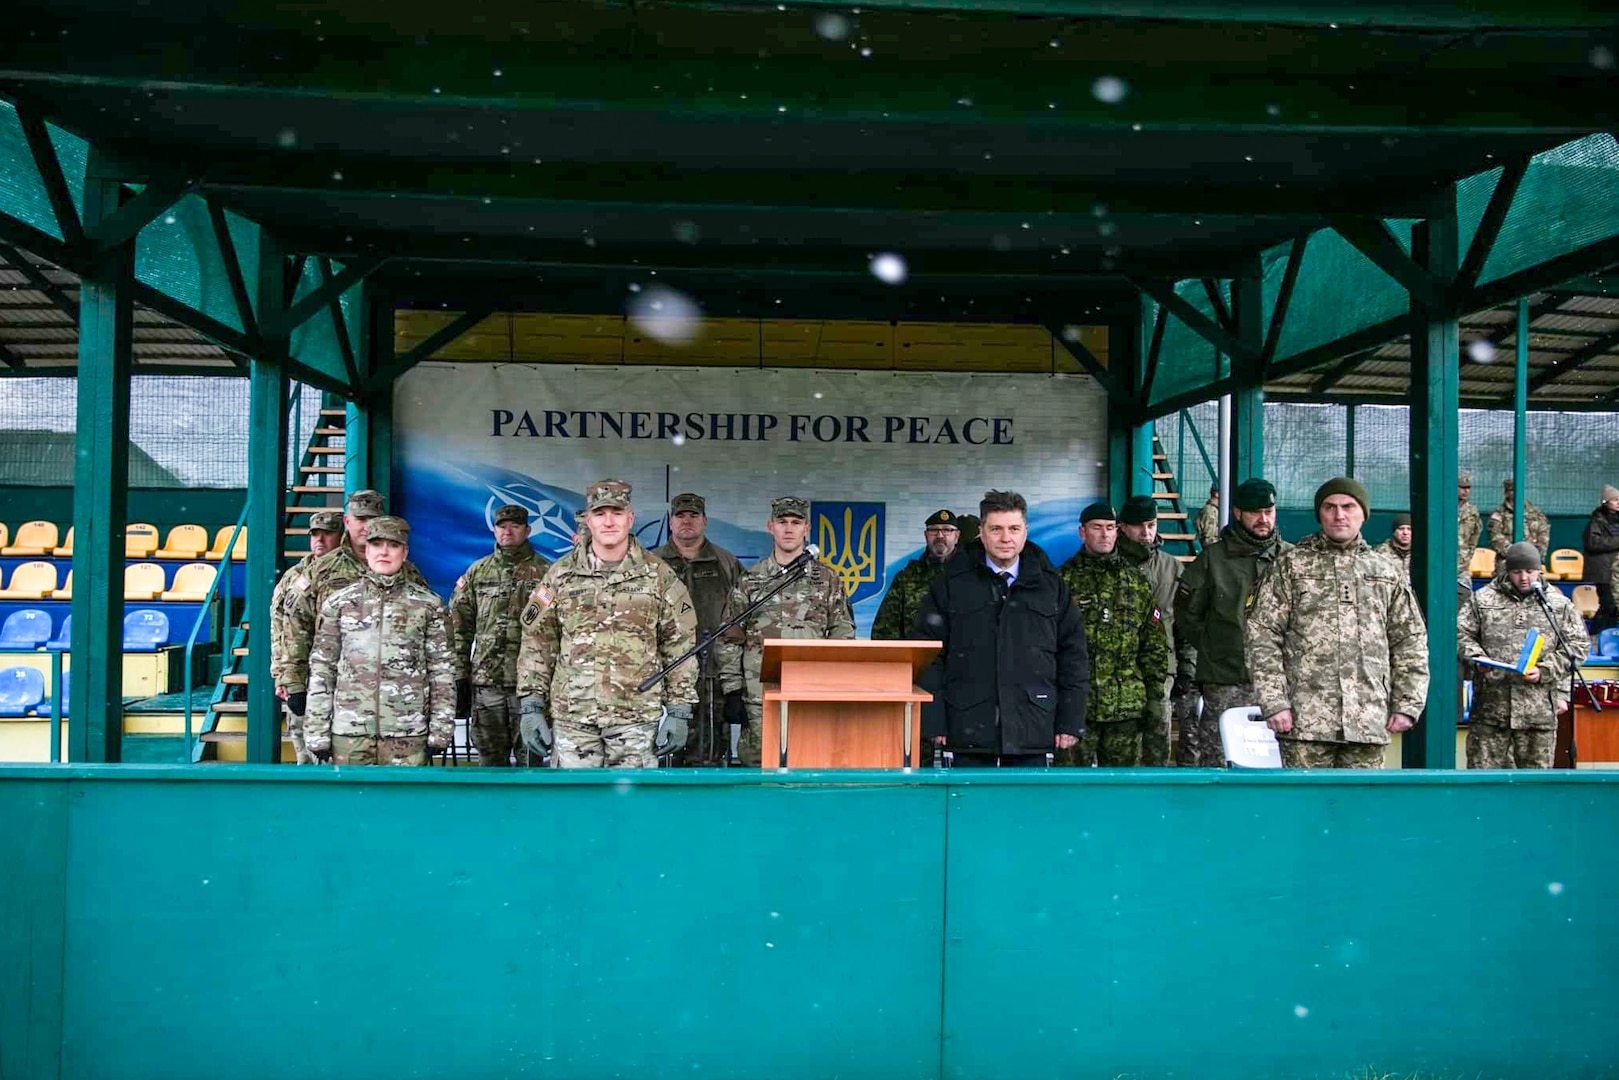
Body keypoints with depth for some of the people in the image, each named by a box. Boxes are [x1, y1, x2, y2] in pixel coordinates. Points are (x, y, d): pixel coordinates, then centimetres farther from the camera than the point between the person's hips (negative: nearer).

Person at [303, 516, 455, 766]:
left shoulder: (428, 604, 4)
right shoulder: (338, 603, 7)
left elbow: (442, 670, 4)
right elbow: (321, 670, 6)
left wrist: (441, 729, -1)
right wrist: (317, 731, 2)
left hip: (408, 733, -1)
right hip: (348, 732, 1)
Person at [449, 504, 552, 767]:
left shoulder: (546, 573, 1)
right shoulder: (477, 573, 10)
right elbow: (459, 627, 10)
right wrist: (460, 676, 4)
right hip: (485, 683, 3)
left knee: (530, 757, 3)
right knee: (490, 758, 10)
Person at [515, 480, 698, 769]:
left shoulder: (658, 575, 3)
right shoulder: (560, 575, 5)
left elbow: (679, 645, 4)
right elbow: (537, 643, 7)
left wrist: (678, 710, -1)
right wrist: (531, 705, 1)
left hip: (638, 716, -1)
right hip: (571, 715, 1)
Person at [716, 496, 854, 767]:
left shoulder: (827, 579, 8)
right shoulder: (749, 580, 7)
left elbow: (843, 636, 8)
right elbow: (730, 640, 7)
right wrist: (732, 692, 1)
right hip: (759, 697, 0)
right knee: (758, 761, 3)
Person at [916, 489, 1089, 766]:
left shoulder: (1050, 584, 9)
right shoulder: (952, 583, 4)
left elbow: (1073, 655, 10)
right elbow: (930, 655, 2)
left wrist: (1071, 722, 3)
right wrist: (934, 722, -5)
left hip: (1032, 730, 1)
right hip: (970, 730, -1)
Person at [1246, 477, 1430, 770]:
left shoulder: (1387, 571, 15)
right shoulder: (1291, 565, 5)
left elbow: (1411, 640, 15)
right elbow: (1263, 635, -1)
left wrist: (1406, 704, 7)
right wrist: (1273, 702, -9)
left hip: (1368, 720, 3)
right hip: (1306, 716, -3)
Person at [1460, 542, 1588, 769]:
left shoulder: (1559, 604, 9)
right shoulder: (1482, 599, 7)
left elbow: (1578, 645, 7)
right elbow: (1461, 633, 7)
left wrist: (1544, 671, -6)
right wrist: (1476, 658, -12)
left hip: (1539, 710, 1)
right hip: (1490, 706, -1)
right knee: (1482, 770, 2)